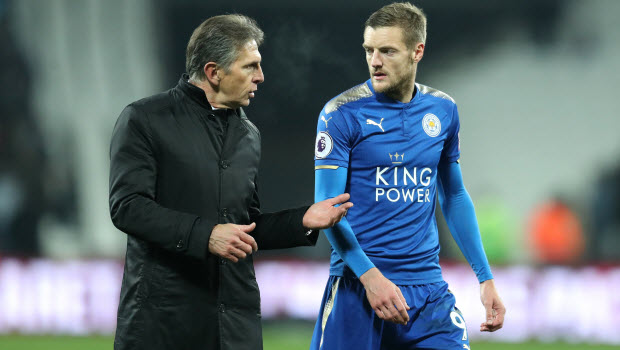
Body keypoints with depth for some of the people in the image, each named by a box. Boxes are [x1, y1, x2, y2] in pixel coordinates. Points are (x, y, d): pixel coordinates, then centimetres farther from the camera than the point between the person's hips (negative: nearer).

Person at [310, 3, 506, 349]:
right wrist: (370, 275, -21)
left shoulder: (443, 110, 8)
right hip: (358, 285, -3)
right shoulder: (342, 113, -6)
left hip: (428, 286, 4)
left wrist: (486, 277, 13)